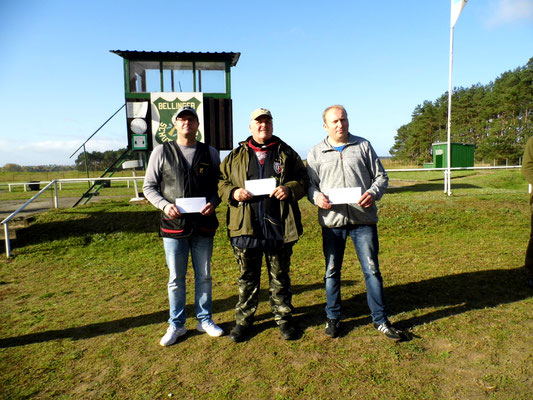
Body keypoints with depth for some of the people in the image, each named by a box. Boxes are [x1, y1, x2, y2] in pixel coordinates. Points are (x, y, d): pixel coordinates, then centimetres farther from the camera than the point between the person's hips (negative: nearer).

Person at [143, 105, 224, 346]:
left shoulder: (210, 153, 5)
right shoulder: (162, 152, 2)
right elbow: (149, 187, 4)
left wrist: (213, 202, -11)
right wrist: (164, 204, -14)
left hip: (203, 225, 1)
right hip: (174, 226, -1)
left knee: (204, 276, 12)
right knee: (175, 278, 8)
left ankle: (204, 320, 30)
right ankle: (176, 324, 26)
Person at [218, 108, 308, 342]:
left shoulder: (287, 153, 8)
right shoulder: (236, 156, 10)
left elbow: (303, 180, 7)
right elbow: (221, 182, 11)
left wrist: (290, 189, -13)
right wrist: (233, 193, -10)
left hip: (278, 226, 0)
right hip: (245, 227, 1)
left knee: (280, 278, 12)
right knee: (247, 278, 12)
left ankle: (284, 318, 29)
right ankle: (243, 320, 28)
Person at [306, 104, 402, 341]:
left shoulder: (363, 146, 9)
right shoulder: (316, 153, 9)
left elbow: (381, 176, 9)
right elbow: (309, 184, 9)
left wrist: (373, 193, -11)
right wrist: (316, 197, -13)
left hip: (363, 219, 0)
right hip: (332, 221, 1)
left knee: (372, 269, 4)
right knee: (332, 272, 10)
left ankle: (380, 319, 20)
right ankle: (332, 317, 27)